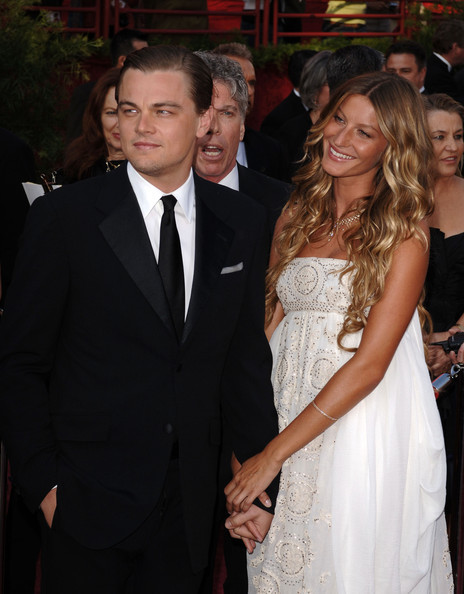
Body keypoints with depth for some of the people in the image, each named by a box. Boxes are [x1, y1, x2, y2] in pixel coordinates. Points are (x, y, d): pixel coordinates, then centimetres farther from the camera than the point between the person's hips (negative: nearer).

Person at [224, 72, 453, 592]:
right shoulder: (298, 215, 9)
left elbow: (370, 363, -15)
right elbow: (271, 320, 9)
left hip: (366, 429, -5)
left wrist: (274, 453, -16)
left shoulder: (403, 230, -9)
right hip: (287, 409, 5)